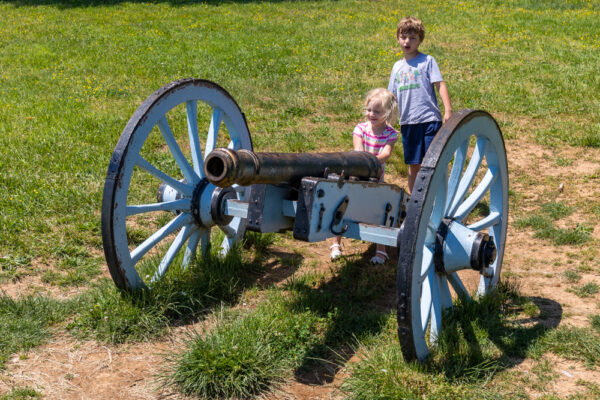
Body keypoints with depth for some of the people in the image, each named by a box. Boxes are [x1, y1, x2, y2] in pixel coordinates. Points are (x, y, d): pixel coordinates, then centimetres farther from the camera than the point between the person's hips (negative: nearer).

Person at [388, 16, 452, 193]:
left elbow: (440, 85, -5)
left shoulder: (427, 61, 2)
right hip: (408, 121, 4)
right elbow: (391, 95, 19)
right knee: (414, 163, 11)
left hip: (430, 119, -4)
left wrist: (448, 110, -16)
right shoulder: (398, 66, 15)